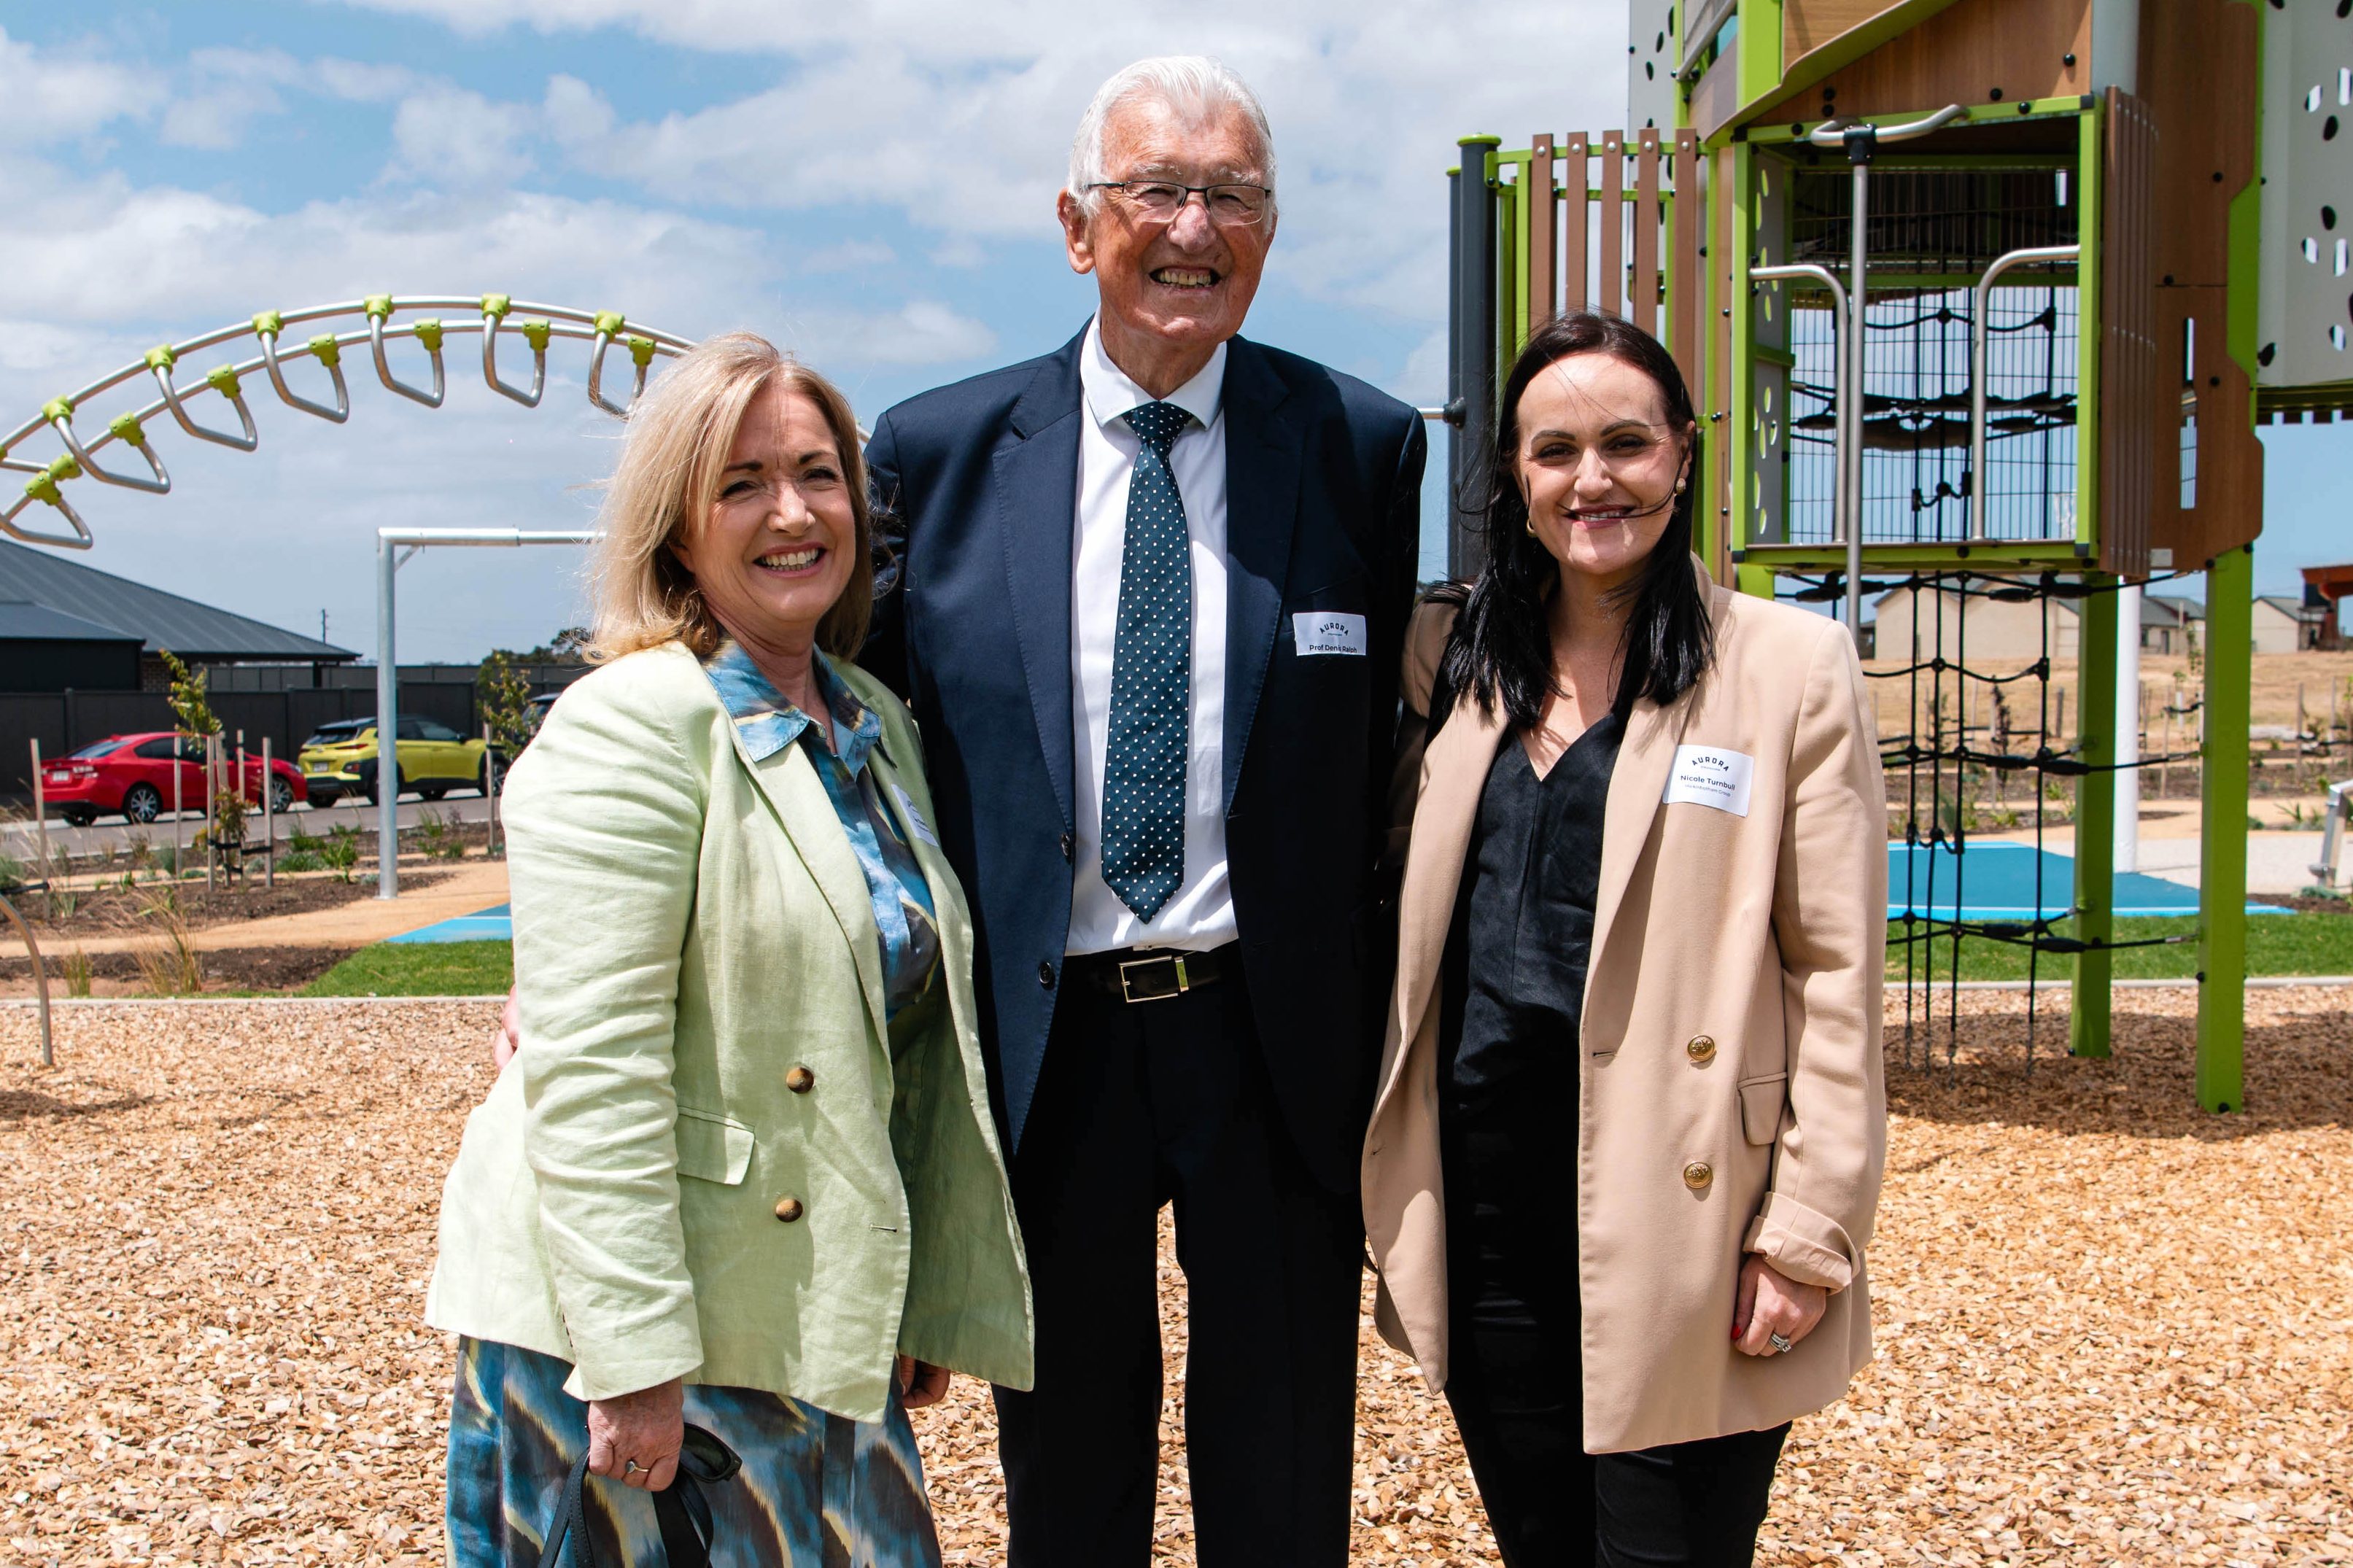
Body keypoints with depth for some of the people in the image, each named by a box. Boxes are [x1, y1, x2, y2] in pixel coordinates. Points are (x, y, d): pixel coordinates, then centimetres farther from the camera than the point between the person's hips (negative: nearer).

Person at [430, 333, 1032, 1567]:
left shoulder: (878, 728, 10)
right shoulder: (626, 729, -14)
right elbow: (590, 1070, -20)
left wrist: (924, 1300, 15)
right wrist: (637, 1357, -21)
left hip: (815, 1315, 7)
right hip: (627, 1323, -7)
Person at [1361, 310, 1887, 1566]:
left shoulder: (1792, 665, -4)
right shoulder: (1452, 654, 9)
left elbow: (1838, 976, -5)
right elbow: (1394, 912, 15)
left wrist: (1809, 1235, -9)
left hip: (1678, 1211, -4)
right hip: (1484, 1195, 4)